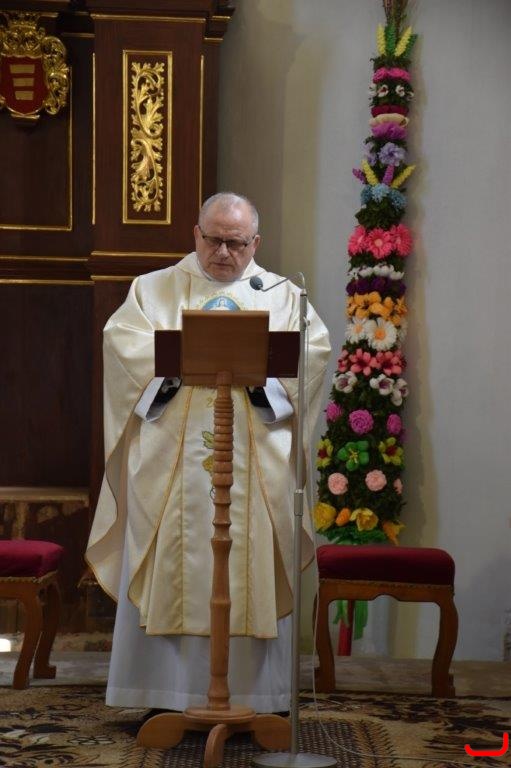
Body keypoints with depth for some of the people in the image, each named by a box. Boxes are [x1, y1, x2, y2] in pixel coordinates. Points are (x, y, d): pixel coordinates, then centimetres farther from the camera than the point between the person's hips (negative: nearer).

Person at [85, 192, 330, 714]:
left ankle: (252, 695, 6)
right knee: (168, 572, -2)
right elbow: (121, 340, -2)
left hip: (255, 467, 1)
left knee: (252, 573, 0)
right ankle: (164, 694, 5)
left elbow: (313, 350, -1)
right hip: (170, 462, 0)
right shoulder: (153, 289, 14)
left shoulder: (283, 295, 14)